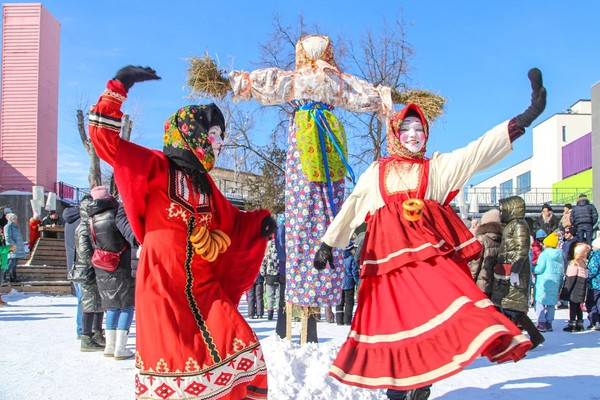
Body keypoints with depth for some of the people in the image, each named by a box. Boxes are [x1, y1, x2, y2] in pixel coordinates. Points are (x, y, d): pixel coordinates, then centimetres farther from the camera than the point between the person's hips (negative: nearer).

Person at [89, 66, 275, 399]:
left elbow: (230, 222, 31)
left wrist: (259, 222, 12)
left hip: (203, 285, 6)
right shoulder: (155, 167, 0)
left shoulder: (204, 183, 20)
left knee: (244, 352, -1)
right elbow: (105, 138, -9)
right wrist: (119, 86, -13)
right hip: (163, 285, -6)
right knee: (171, 362, -7)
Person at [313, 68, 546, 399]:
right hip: (390, 252, 0)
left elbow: (479, 150, 4)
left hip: (431, 249, 0)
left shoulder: (437, 167, 14)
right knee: (391, 316, -3)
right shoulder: (376, 173, 16)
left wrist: (525, 118, -7)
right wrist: (328, 243, 7)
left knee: (441, 306, -16)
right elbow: (351, 208, 15)